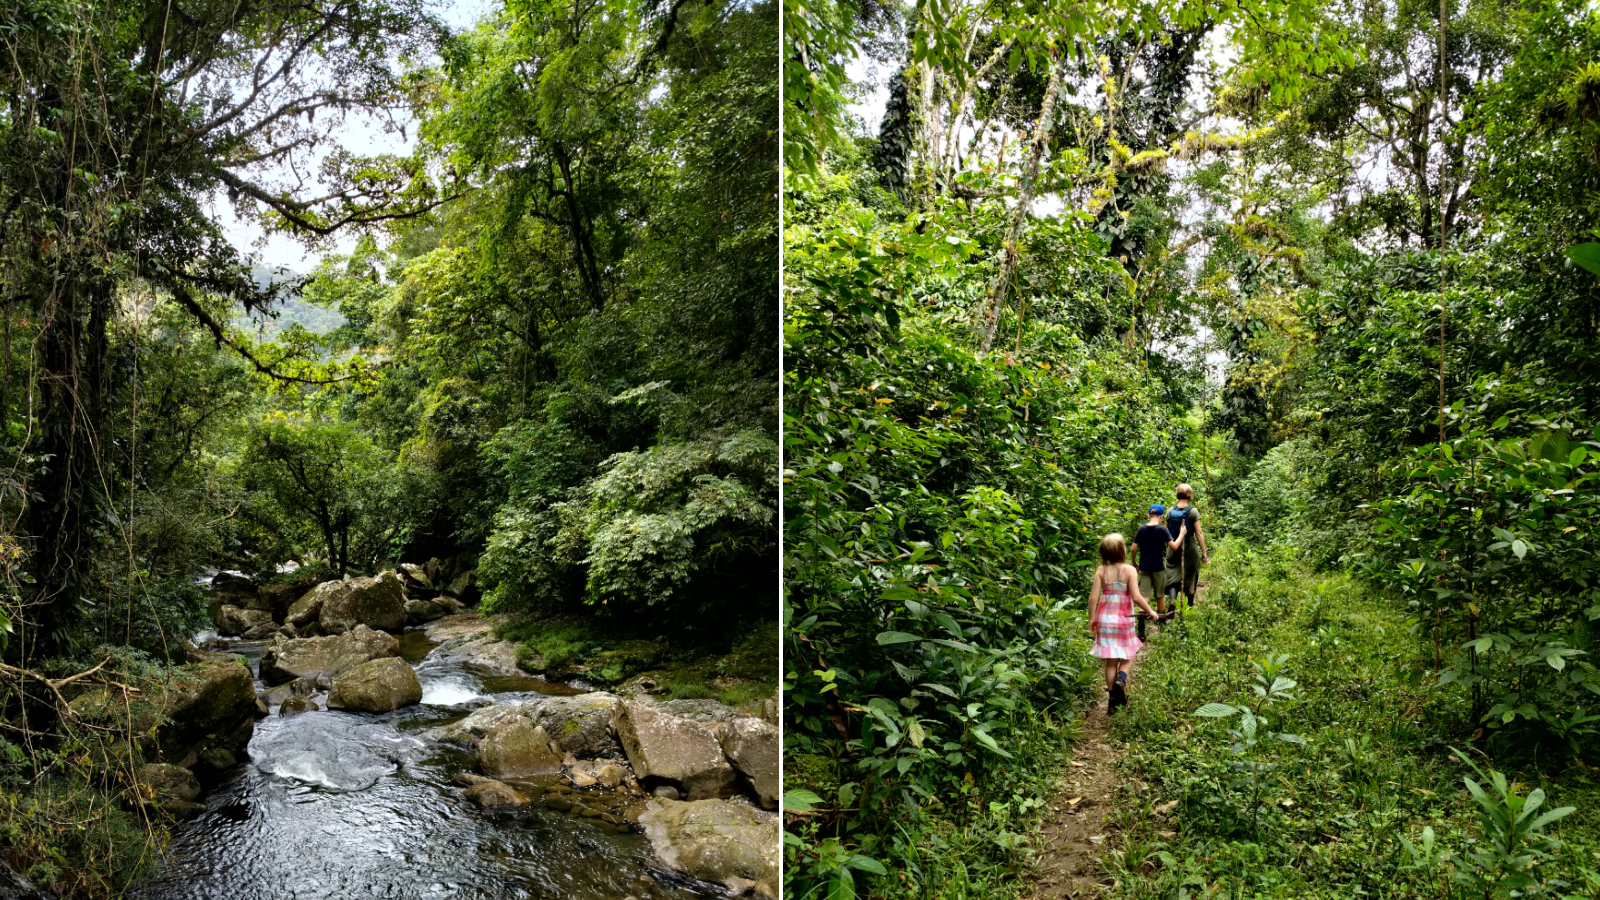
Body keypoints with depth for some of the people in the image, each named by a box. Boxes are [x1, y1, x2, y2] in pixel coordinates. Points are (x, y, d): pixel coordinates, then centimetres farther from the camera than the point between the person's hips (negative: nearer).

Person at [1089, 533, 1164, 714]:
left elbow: (1093, 597, -7)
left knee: (1111, 660, 10)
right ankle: (1121, 679, -14)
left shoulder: (1101, 570, -3)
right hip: (1124, 619, -2)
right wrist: (1150, 611, 0)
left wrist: (1091, 620, 4)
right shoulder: (1129, 570, -10)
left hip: (1105, 618, 2)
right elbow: (1136, 597, -16)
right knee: (1127, 657, 16)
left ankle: (1112, 699, 11)